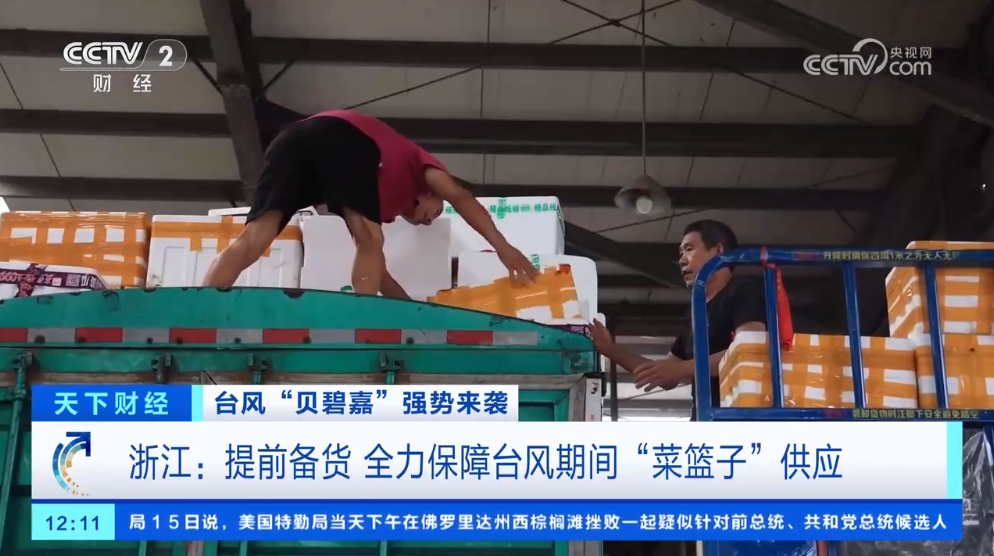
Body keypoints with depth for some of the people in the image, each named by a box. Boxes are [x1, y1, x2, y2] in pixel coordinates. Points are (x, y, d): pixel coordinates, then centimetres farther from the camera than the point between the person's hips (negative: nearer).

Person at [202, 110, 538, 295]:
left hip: (294, 138, 6)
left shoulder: (381, 205, 43)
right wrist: (503, 248, 5)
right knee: (369, 240, -5)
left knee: (252, 240, -8)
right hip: (343, 137, -6)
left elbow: (374, 270, 39)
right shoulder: (419, 162, 33)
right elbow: (458, 197, 13)